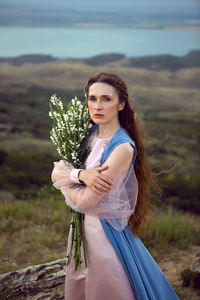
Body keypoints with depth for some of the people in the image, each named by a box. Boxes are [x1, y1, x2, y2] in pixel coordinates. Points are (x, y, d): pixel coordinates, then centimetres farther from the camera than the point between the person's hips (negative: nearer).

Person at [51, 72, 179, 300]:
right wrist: (81, 174, -23)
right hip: (81, 227, 8)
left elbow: (85, 202, -22)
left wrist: (65, 179, -3)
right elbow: (55, 173, -3)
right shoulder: (90, 134, 1)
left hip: (105, 231, -8)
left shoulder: (123, 147, -23)